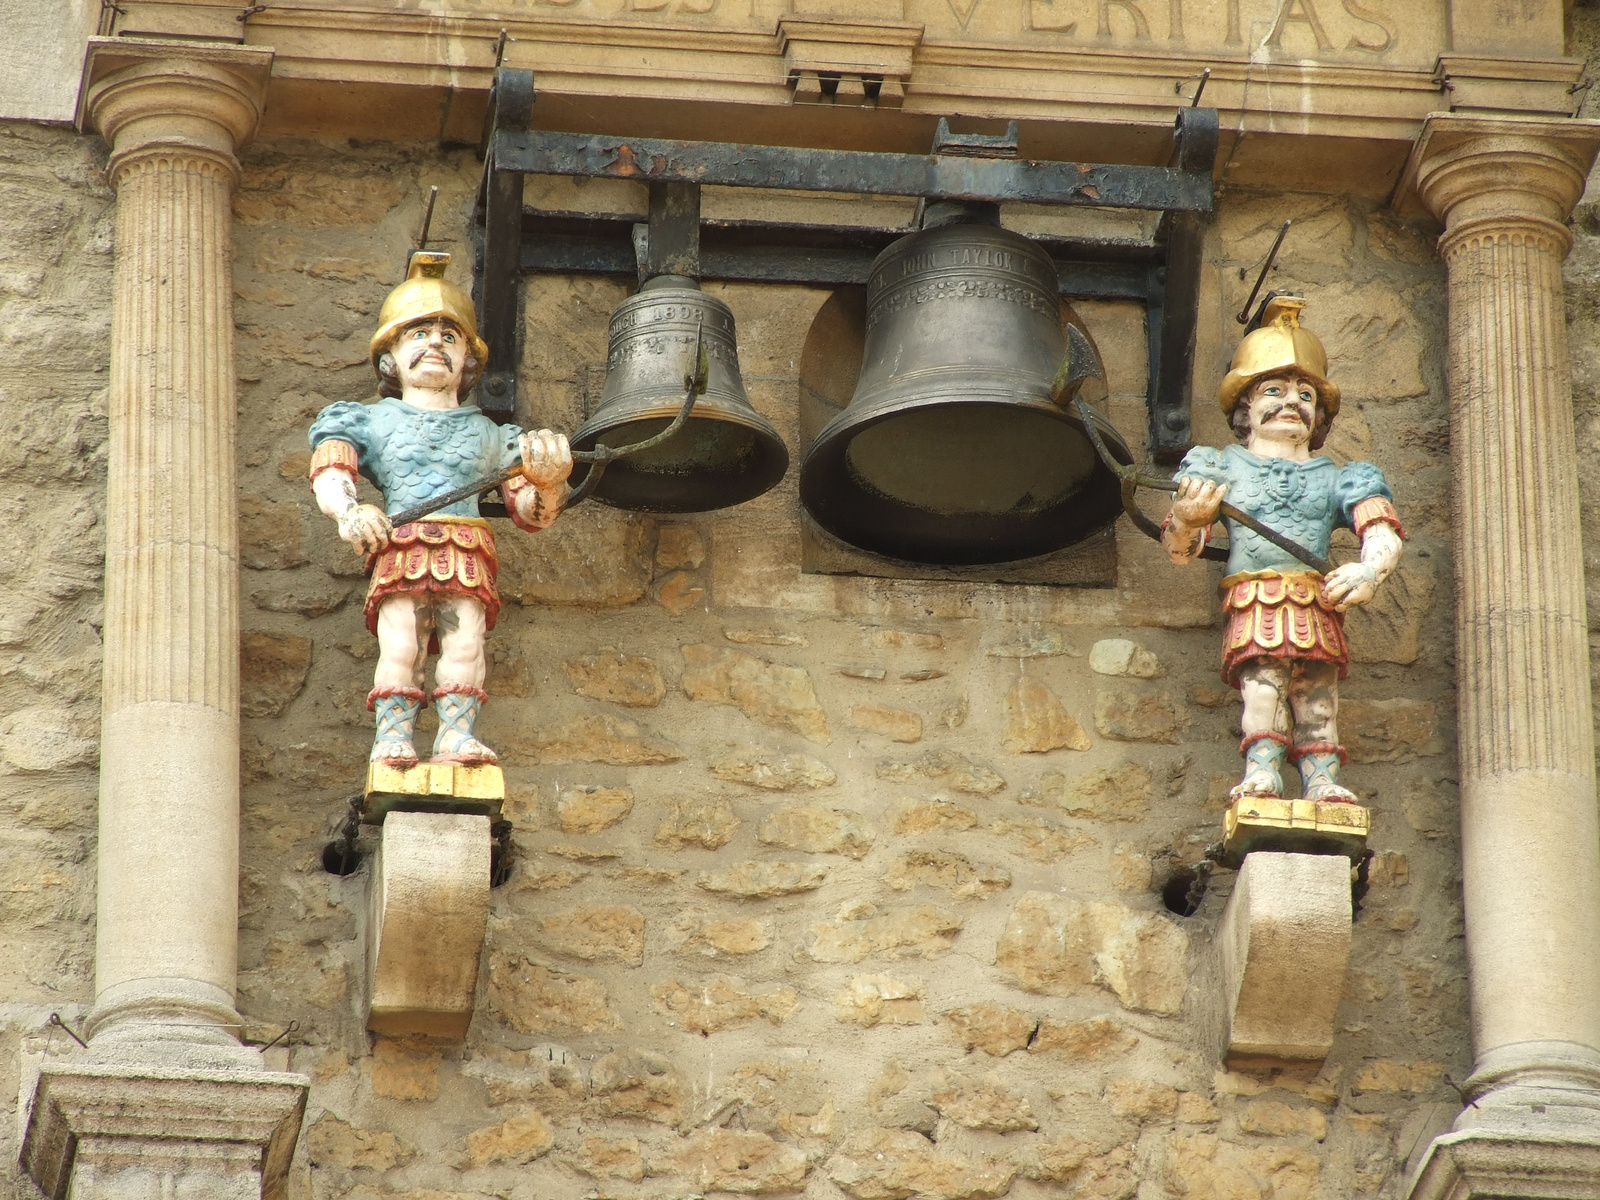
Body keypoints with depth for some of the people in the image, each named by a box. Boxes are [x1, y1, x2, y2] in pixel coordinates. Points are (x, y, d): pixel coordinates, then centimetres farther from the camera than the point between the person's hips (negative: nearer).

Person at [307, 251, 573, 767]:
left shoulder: (486, 434, 28)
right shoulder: (373, 421, 24)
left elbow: (532, 511, 21)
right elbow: (329, 469, 5)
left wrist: (548, 480, -3)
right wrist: (349, 511, -17)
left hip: (466, 553, 1)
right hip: (400, 547, -1)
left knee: (465, 643, -19)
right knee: (399, 646, -19)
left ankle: (457, 734, -19)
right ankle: (393, 735, -16)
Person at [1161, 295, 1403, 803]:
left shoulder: (1336, 479, 22)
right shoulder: (1223, 467, 19)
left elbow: (1382, 532, 8)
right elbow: (1177, 546, 11)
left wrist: (1369, 570, -14)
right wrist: (1187, 520, -14)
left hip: (1316, 605, 2)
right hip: (1252, 604, -2)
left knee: (1317, 688, -11)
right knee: (1262, 683, -20)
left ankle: (1322, 780, -16)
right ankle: (1261, 771, -27)